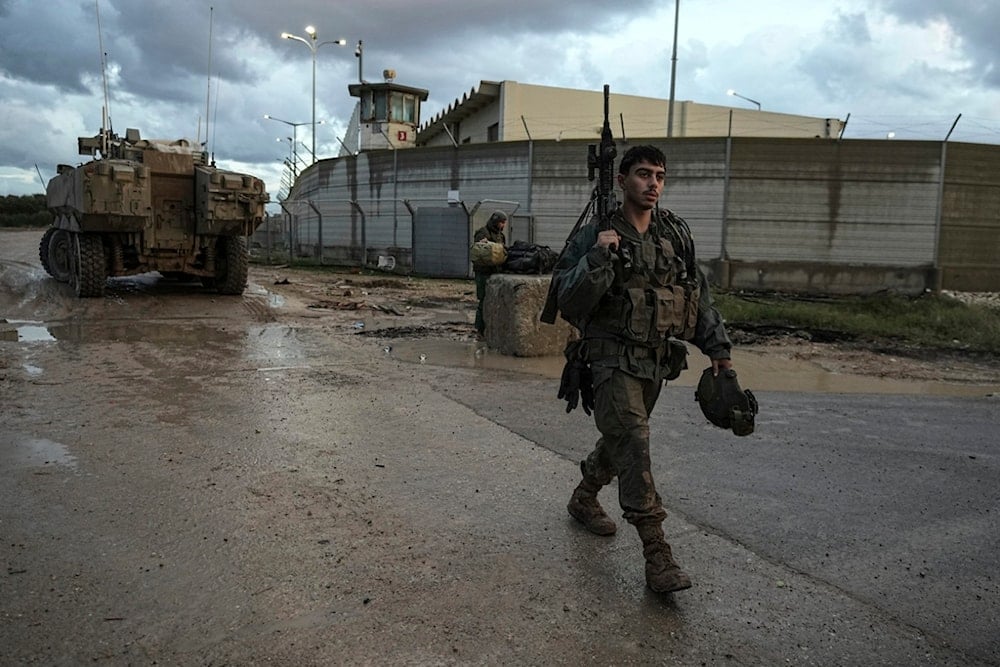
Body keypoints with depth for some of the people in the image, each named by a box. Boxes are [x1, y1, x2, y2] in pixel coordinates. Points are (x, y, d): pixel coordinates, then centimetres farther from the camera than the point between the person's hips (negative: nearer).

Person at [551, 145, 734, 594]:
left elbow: (698, 293, 16)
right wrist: (598, 257, -27)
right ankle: (657, 555, -11)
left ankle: (583, 499, 44)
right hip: (614, 359, -6)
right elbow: (568, 302, -15)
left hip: (658, 361, 6)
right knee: (633, 442, -15)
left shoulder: (677, 233, 7)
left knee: (622, 439, 18)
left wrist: (716, 344, 14)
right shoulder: (595, 236, -8)